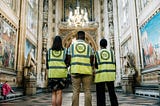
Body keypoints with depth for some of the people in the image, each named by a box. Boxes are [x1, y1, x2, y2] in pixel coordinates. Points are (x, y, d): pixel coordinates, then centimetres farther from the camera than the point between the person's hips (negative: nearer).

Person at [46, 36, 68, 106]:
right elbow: (67, 63, -2)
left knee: (54, 93, 9)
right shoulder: (64, 51, -1)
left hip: (52, 73, 2)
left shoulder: (49, 51, 3)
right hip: (61, 74, -1)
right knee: (59, 93, -1)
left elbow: (47, 63, 3)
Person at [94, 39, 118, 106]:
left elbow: (96, 65, 0)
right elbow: (114, 64, 6)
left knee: (101, 94, 0)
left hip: (100, 75, -2)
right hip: (110, 75, 2)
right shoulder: (111, 52, 8)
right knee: (112, 92, 9)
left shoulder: (97, 53, 3)